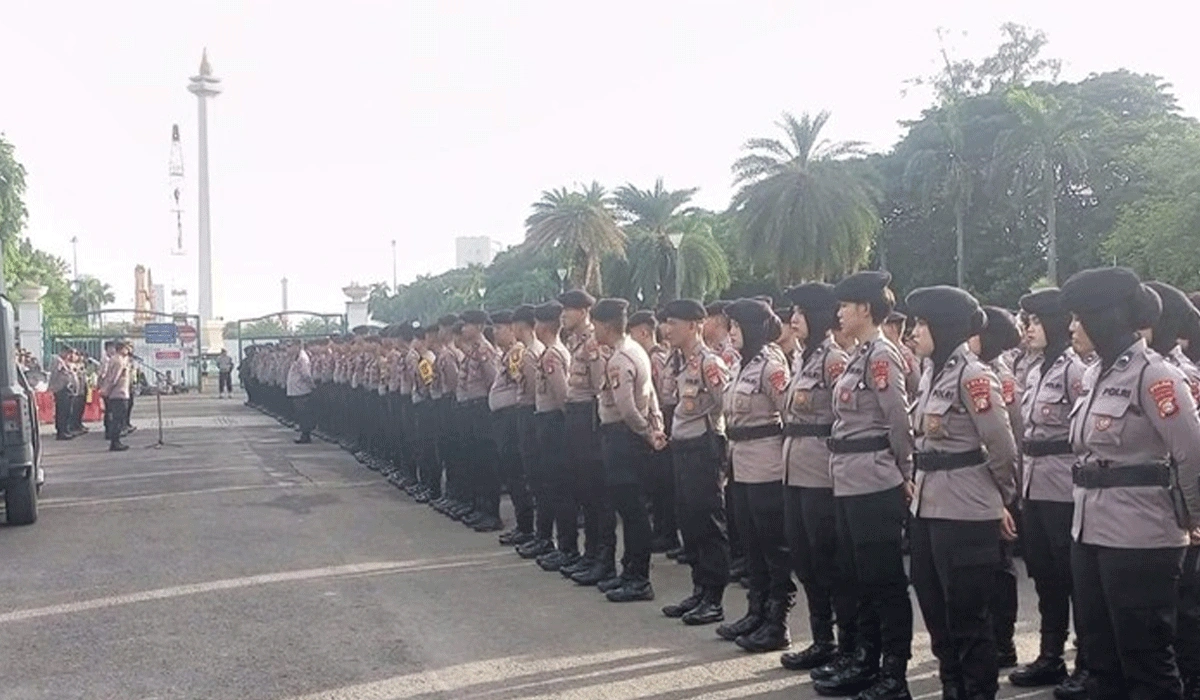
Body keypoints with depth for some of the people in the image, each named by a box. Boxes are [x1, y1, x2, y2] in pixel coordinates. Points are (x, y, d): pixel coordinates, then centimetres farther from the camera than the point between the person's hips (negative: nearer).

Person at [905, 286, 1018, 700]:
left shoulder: (973, 376, -15)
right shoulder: (931, 373, 11)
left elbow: (1003, 449, -12)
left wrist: (1003, 500, 1)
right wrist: (919, 486, 14)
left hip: (965, 513, -9)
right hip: (927, 508, 9)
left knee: (968, 613, 2)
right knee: (935, 608, 15)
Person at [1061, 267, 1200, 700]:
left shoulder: (1153, 375, -15)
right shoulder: (1095, 375, 11)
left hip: (1139, 539, -8)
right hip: (1089, 532, 8)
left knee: (1145, 659, 2)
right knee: (1100, 653, 16)